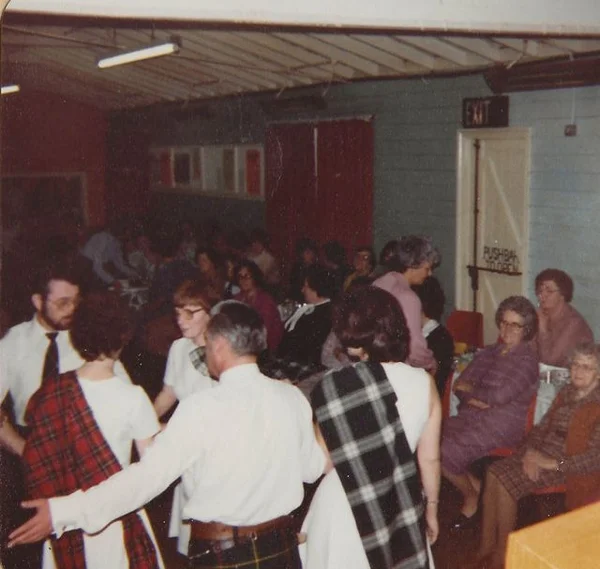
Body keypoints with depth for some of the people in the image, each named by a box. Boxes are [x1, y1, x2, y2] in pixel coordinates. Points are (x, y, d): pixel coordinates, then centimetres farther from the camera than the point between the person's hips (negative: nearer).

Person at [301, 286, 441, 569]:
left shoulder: (331, 387, -19)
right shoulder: (423, 382, -9)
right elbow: (430, 458, -1)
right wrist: (432, 507, 14)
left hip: (344, 506, -3)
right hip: (402, 506, 3)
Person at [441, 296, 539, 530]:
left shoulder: (527, 359, -6)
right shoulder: (491, 352, 16)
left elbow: (500, 395, -17)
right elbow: (461, 384, 9)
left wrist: (469, 390, -2)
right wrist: (474, 399, -12)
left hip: (503, 422, -7)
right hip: (475, 415, 7)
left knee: (446, 451, -22)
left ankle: (472, 496, 7)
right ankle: (477, 487, 2)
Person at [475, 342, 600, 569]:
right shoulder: (567, 392, 11)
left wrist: (553, 463, -23)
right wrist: (530, 452, -6)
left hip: (567, 464, -7)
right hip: (541, 452, 7)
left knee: (505, 483, -22)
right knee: (494, 472, -15)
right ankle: (486, 548, -9)